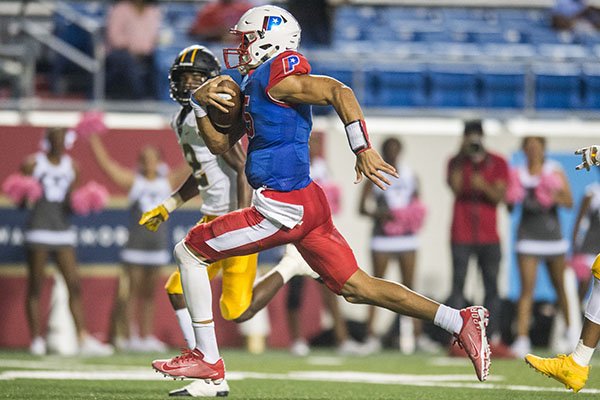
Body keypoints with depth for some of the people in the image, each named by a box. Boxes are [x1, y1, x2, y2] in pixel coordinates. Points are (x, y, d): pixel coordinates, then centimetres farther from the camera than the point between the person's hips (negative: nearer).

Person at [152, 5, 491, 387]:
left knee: (190, 251, 2)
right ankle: (461, 322, 4)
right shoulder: (254, 84, 19)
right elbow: (220, 144, 24)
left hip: (283, 209, -10)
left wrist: (363, 150, -27)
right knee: (358, 288, 9)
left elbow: (338, 92, -23)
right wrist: (202, 104, 7)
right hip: (306, 202, 10)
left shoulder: (275, 76, -10)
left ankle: (208, 359, 5)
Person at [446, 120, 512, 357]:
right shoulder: (457, 163, 5)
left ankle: (494, 340, 1)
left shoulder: (497, 163, 6)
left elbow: (499, 196, -3)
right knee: (458, 285, -5)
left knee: (491, 287, 1)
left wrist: (484, 186, -22)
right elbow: (455, 188, -13)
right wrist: (461, 156, -16)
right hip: (462, 237, -1)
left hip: (489, 236, 1)